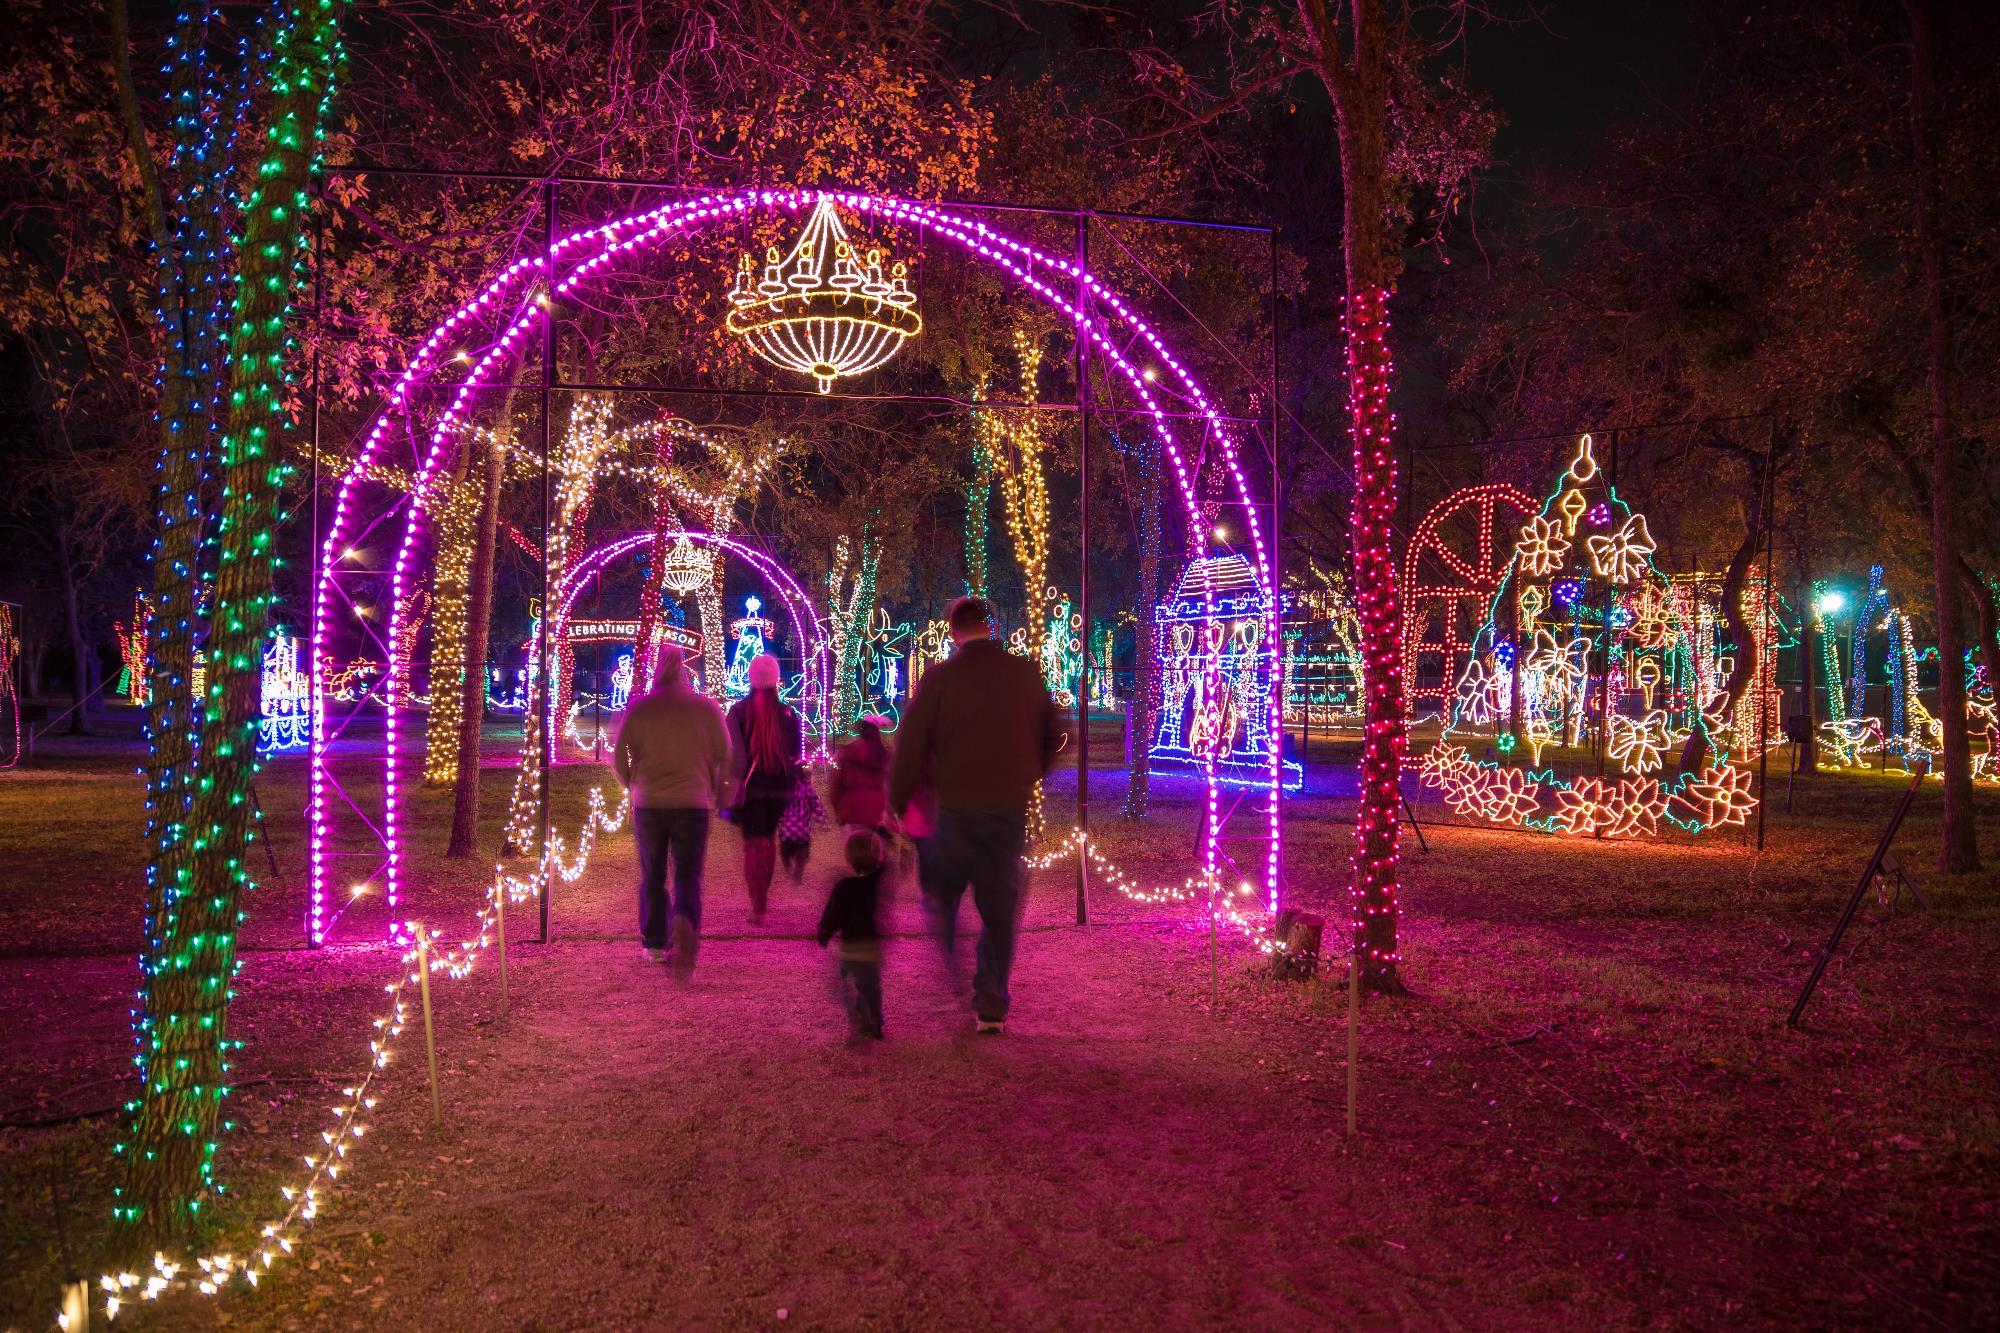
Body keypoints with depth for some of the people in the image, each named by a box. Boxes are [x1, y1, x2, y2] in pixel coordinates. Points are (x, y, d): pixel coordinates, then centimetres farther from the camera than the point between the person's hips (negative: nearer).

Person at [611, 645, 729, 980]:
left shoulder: (638, 708, -2)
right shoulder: (706, 708, -3)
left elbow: (619, 756, 0)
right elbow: (725, 754, 1)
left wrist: (632, 787, 17)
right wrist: (713, 790, 16)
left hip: (648, 803, 1)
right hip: (693, 803, -1)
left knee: (652, 876, 15)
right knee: (688, 874, 2)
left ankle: (654, 943, 19)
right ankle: (685, 922, -25)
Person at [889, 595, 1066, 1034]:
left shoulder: (939, 678, -10)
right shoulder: (1027, 674, 0)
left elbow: (911, 748, -9)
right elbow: (1053, 738, 10)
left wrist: (897, 802, 2)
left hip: (954, 809, -2)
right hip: (1011, 812, 2)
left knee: (939, 904, 14)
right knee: (999, 908, 11)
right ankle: (991, 1006, 14)